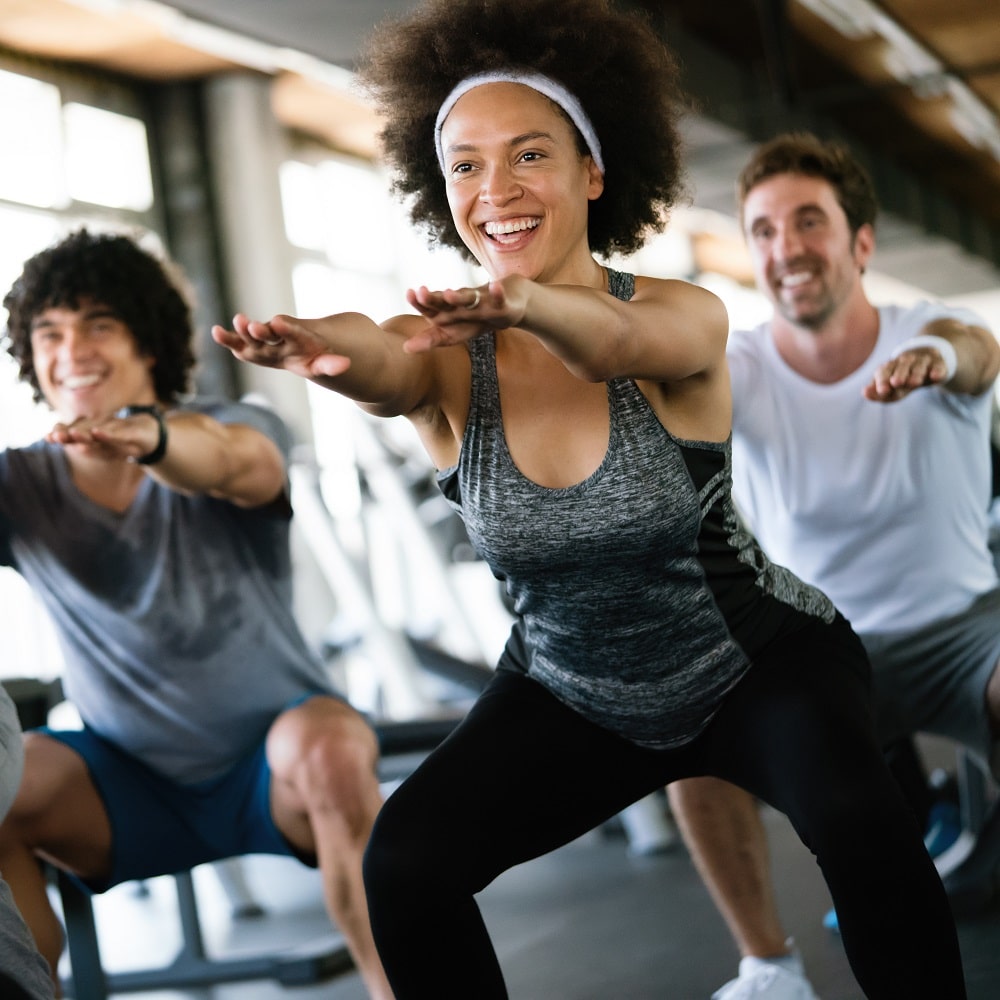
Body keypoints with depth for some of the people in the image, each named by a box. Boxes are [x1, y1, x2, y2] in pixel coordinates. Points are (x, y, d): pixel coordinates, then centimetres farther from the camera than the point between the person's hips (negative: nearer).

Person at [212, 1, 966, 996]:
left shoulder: (687, 318, -19)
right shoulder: (447, 355, -13)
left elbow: (613, 345, -43)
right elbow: (387, 373, -38)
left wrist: (527, 302, -67)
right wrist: (328, 346, -63)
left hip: (759, 663, -3)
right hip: (573, 697, 3)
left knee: (850, 813, -32)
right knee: (403, 863, -17)